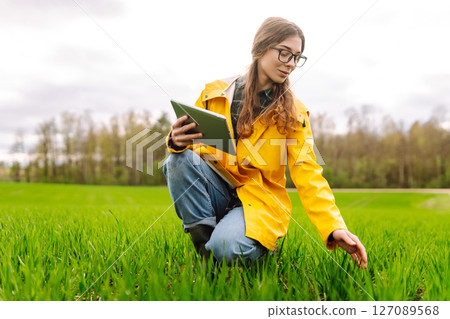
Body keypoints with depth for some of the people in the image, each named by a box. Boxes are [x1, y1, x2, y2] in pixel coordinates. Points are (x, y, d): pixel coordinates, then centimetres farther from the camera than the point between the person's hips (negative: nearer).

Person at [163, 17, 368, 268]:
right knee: (180, 159, -26)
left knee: (228, 247, -33)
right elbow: (189, 141, 7)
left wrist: (334, 229, -21)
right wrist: (177, 141, -20)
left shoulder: (293, 113, -1)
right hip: (215, 190, 3)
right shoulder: (216, 92, 3)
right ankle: (205, 249, -14)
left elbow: (308, 175, -8)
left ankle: (260, 245, 4)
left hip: (259, 199, -2)